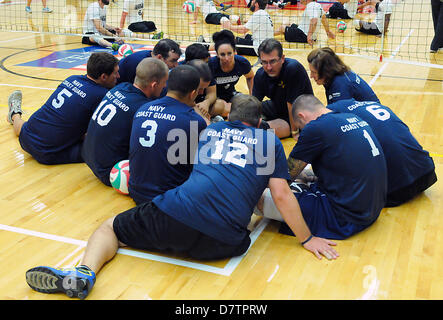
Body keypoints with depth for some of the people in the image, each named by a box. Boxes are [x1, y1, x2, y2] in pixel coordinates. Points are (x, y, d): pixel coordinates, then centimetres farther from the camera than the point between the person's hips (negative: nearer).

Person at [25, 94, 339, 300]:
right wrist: (307, 238, 19)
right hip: (223, 243, -1)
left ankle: (85, 272, -9)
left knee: (110, 227, 21)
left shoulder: (210, 130, 25)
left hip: (175, 217, 2)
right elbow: (282, 195, 10)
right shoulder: (269, 140, 18)